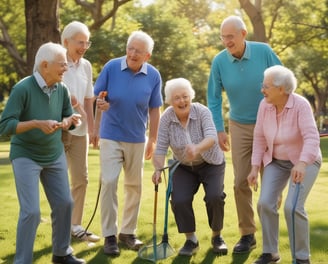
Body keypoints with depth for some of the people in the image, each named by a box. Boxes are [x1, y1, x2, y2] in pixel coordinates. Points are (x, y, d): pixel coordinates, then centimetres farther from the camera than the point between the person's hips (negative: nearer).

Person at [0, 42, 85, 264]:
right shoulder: (23, 89, -20)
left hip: (55, 155, 6)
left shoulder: (62, 89, -2)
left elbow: (67, 119, 11)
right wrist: (37, 123, -31)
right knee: (31, 211, -10)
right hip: (26, 156, -6)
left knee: (64, 203, 9)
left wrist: (70, 120, -13)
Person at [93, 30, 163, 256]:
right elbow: (96, 96, -3)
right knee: (109, 183, -9)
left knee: (134, 186, 9)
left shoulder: (153, 76, -6)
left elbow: (155, 110, 2)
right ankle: (109, 235, -1)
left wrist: (153, 140, 3)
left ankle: (128, 232, 23)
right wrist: (100, 103, -27)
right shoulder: (111, 67, -10)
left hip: (137, 139, 2)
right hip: (111, 136, -2)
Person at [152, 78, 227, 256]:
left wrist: (197, 148, -57)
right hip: (184, 167, 2)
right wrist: (158, 169, -37)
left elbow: (212, 137, -36)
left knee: (214, 197, -22)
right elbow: (161, 148, -19)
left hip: (210, 164, -2)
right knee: (179, 200, -18)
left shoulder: (202, 112, -21)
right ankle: (191, 240, 3)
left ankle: (217, 236, 3)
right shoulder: (166, 119, -16)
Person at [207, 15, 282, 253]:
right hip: (240, 126, 2)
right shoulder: (219, 61, -10)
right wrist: (219, 129, -4)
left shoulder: (264, 52, -14)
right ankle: (248, 234, 11)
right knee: (241, 181, 1)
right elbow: (214, 98, 0)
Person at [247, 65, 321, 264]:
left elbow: (312, 138, -35)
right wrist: (255, 168, -8)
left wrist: (301, 164, -50)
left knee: (293, 207, -20)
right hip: (276, 161, 5)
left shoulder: (301, 105, -26)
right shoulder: (265, 105, -11)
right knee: (266, 203, -11)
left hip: (304, 161, -5)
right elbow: (260, 138, -4)